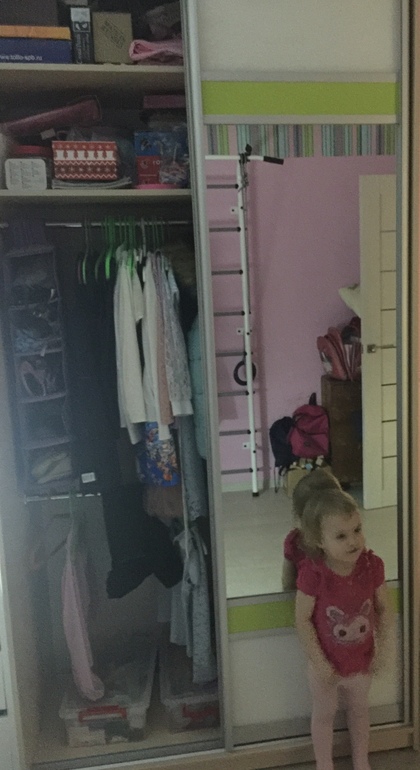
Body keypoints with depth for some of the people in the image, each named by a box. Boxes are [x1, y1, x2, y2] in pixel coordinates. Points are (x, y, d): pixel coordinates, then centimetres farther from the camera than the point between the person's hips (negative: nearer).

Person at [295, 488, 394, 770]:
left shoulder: (372, 565, -21)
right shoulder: (313, 573, -31)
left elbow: (384, 609, -6)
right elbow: (303, 620, -21)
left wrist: (383, 647, -8)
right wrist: (319, 662, -17)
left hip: (363, 661, 3)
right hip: (328, 664, -3)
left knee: (360, 710, 28)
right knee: (324, 715, 22)